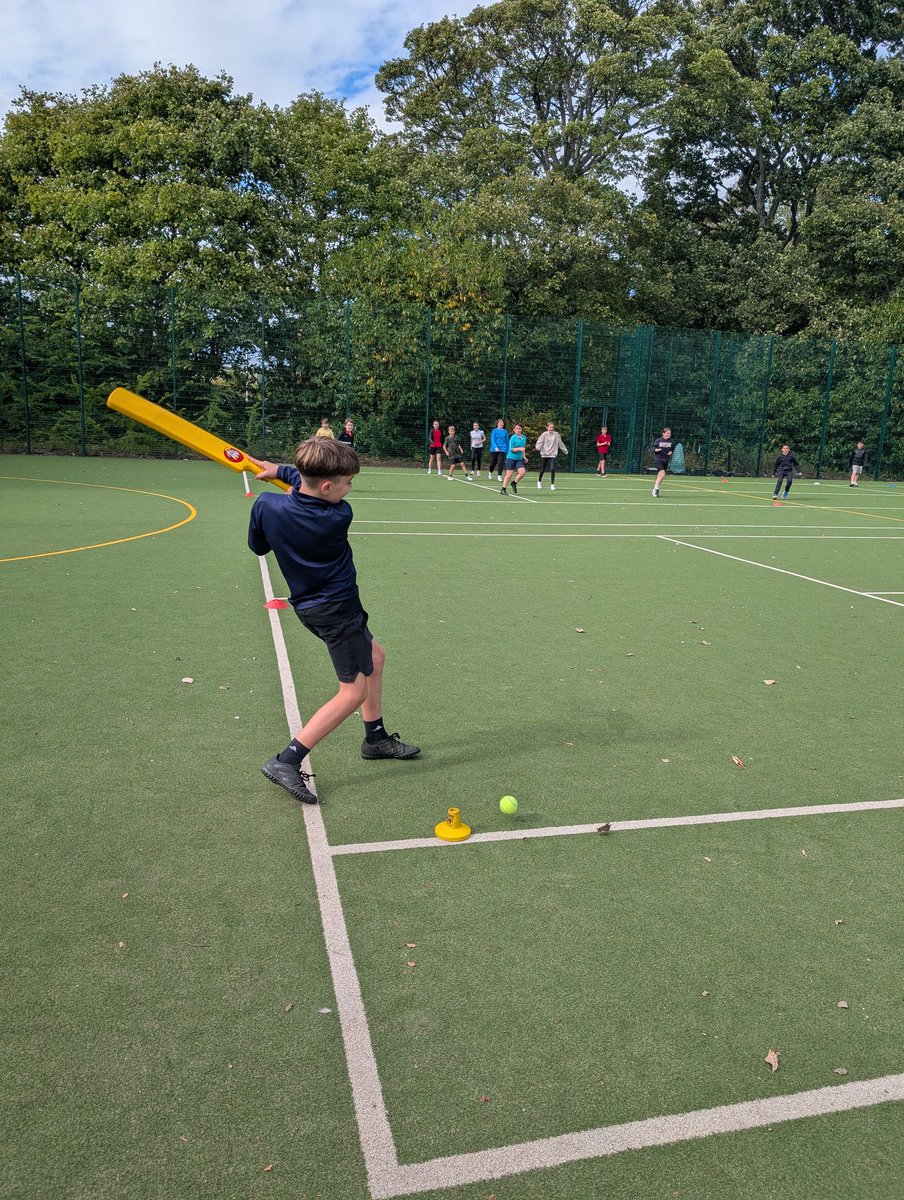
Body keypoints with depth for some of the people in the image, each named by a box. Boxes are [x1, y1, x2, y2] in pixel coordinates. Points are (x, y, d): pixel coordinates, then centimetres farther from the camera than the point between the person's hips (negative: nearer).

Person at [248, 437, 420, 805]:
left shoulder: (267, 505, -12)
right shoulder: (338, 517, -22)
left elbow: (258, 546, 5)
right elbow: (312, 489, -2)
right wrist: (283, 471, 2)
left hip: (309, 604, 8)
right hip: (336, 609, -8)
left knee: (374, 656, 24)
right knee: (354, 692, 0)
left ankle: (376, 738, 34)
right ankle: (286, 761, -6)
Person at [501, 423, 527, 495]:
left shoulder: (524, 438, 8)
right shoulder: (513, 438, -11)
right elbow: (511, 449, -15)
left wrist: (524, 457, 15)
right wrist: (519, 449, -28)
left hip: (519, 459, 5)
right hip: (511, 458, -5)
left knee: (522, 472, -11)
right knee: (509, 474, -3)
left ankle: (514, 483, 14)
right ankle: (503, 489, 10)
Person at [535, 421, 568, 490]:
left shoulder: (556, 435, 1)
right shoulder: (544, 434, -4)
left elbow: (560, 443, 12)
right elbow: (540, 442, -7)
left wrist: (565, 450, 20)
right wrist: (537, 447, -29)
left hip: (552, 455, 0)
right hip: (544, 454, 0)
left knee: (552, 469, -15)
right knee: (542, 470, 9)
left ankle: (552, 484, -5)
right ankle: (539, 481, 35)